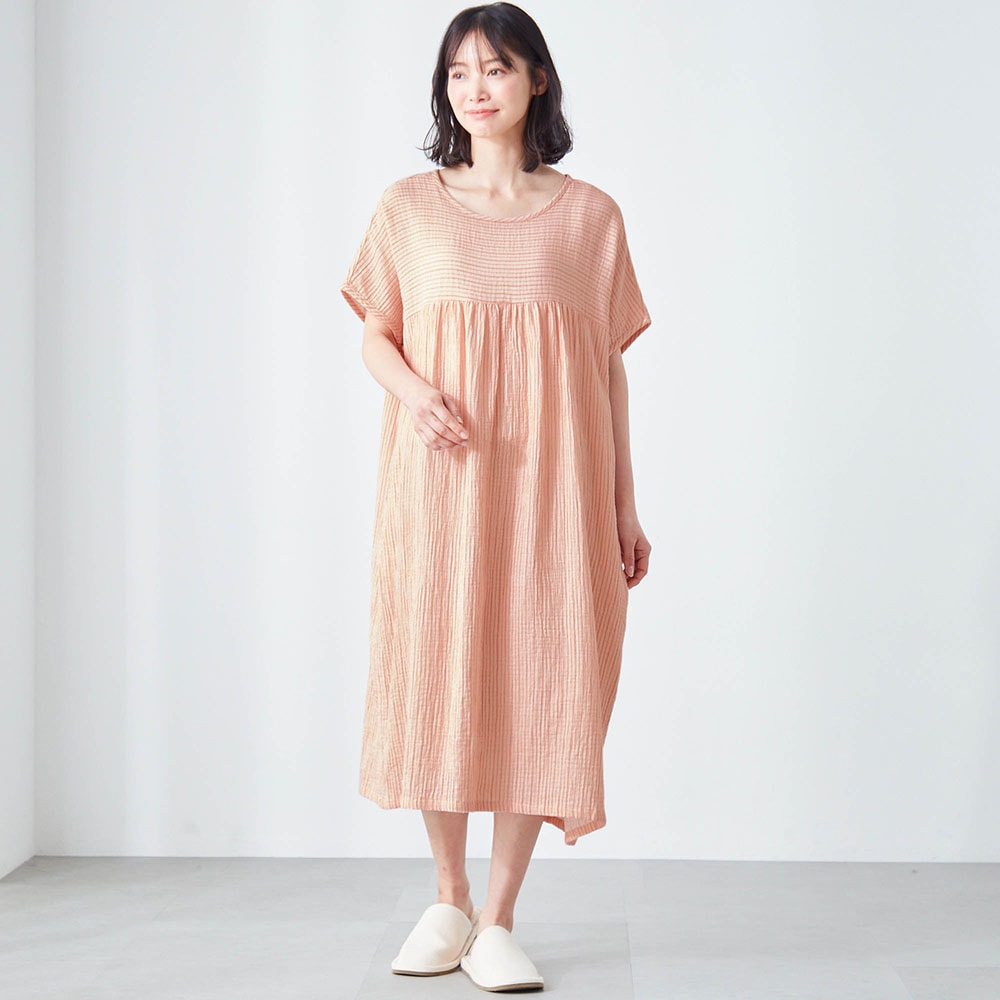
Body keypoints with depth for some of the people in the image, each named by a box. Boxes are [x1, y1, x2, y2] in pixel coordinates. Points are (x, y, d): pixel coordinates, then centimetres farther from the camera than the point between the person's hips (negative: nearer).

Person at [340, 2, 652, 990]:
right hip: (438, 479, 0)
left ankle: (498, 921, 8)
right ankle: (448, 899, 21)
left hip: (549, 481, 0)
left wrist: (624, 509, 7)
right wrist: (415, 392, -14)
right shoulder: (409, 205, 9)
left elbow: (609, 365, 9)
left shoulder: (590, 214, 8)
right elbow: (376, 336, 10)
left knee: (540, 682, -3)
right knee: (436, 675, 1)